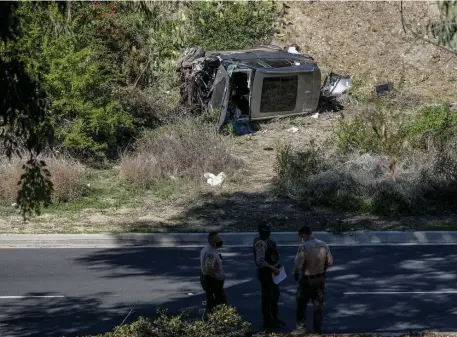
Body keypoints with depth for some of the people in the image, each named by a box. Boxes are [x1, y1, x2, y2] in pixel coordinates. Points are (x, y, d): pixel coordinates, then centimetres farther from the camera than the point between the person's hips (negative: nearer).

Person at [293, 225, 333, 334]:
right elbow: (330, 262, 2)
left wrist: (295, 274, -2)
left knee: (301, 305, 14)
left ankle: (301, 328, 19)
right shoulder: (324, 245, -3)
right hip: (320, 279, 4)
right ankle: (318, 330, 16)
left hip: (307, 279, -4)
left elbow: (298, 265, -22)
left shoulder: (303, 247, -19)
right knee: (318, 305, 13)